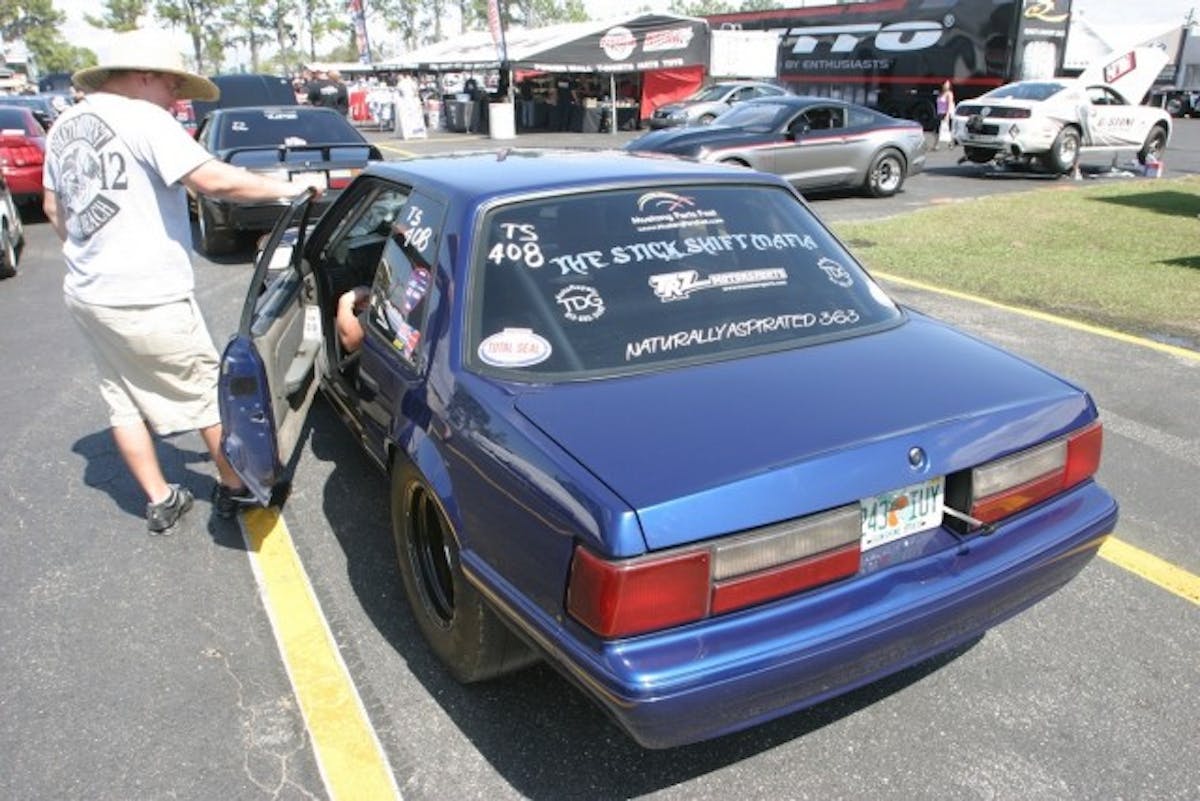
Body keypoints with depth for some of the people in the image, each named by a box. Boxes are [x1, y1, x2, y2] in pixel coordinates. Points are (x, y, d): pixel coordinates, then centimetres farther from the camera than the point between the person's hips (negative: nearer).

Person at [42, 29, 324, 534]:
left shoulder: (64, 126, 13)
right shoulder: (141, 118, -13)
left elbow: (53, 208, 22)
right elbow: (213, 180, -23)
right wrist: (288, 188, -14)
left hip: (86, 296, 8)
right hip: (148, 300, -8)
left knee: (123, 402, 17)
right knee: (210, 391, 8)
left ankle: (159, 502, 25)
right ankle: (234, 489, 21)